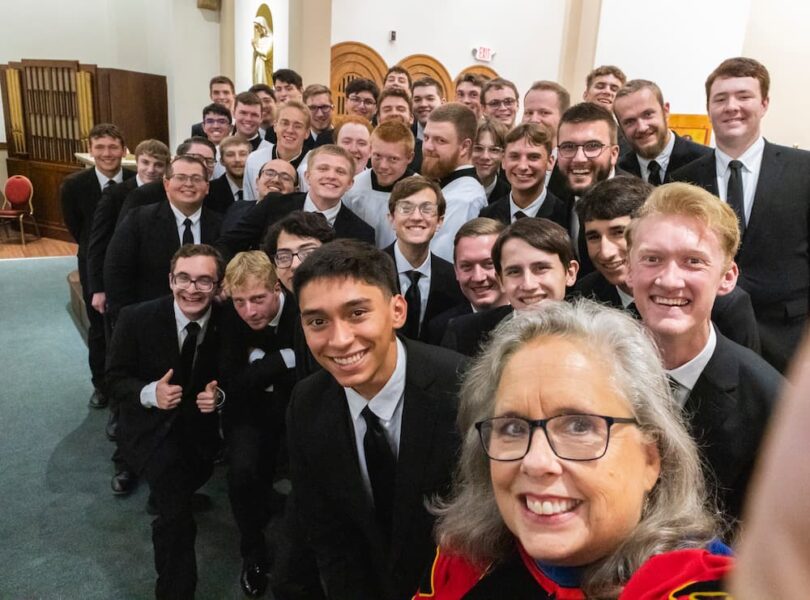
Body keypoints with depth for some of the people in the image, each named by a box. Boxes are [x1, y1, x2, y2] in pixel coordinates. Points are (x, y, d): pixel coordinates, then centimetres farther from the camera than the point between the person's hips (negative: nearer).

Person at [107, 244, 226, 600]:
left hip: (199, 425, 4)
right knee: (176, 508, -19)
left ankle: (170, 491, 32)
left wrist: (219, 396, -19)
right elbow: (116, 379, -5)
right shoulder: (137, 319, -16)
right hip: (152, 426, -3)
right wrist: (149, 393, -25)